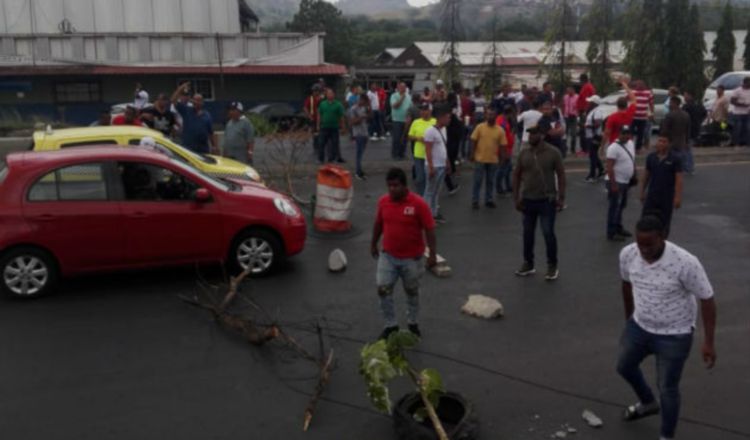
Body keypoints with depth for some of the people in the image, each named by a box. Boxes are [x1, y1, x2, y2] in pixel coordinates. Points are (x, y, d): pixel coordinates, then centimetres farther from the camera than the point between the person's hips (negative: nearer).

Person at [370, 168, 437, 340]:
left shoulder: (418, 203, -18)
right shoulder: (383, 201, -6)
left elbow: (429, 229, -14)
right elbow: (378, 224, 10)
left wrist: (432, 253, -16)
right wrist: (373, 244, 18)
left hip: (412, 258, -3)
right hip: (388, 255, 3)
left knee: (412, 291, 15)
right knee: (383, 289, -1)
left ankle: (413, 323, 35)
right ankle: (390, 325, 17)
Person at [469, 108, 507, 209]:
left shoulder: (500, 130, -2)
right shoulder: (479, 127, -5)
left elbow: (502, 146, 0)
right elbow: (474, 141, -1)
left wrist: (502, 158, -3)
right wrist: (472, 154, -5)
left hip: (493, 160, 1)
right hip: (480, 159, -1)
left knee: (490, 182, 11)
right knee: (477, 181, 4)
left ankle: (489, 200, 22)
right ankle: (475, 201, 11)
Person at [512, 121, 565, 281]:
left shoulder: (553, 152, -9)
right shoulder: (524, 152, 0)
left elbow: (561, 175, -4)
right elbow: (517, 175, 7)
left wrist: (561, 198, -8)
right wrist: (516, 197, 3)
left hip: (547, 200, -4)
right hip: (528, 200, 4)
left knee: (548, 233, -2)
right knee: (527, 233, 11)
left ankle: (552, 266, 12)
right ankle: (528, 263, 26)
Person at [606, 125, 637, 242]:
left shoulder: (631, 144, 7)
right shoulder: (614, 148, -20)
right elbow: (609, 167, -22)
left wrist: (633, 176, 16)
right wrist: (613, 184, -24)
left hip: (626, 182, 9)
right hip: (617, 182, -9)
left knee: (621, 206, 18)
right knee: (615, 208, -3)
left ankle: (618, 228, 31)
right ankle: (611, 233, 3)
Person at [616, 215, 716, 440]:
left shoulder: (685, 263, -31)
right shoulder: (628, 254, -15)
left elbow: (707, 299, -20)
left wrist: (708, 342, -19)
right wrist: (629, 317, 18)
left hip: (674, 336, -5)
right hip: (639, 326, 6)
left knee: (667, 388, 6)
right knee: (624, 367, 24)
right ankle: (648, 403, 53)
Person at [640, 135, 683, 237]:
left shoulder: (675, 159, -7)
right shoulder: (650, 157, 3)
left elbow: (679, 179, -10)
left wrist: (678, 197, -16)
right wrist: (642, 192, 12)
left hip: (667, 196, -2)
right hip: (652, 195, 2)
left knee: (664, 222, 7)